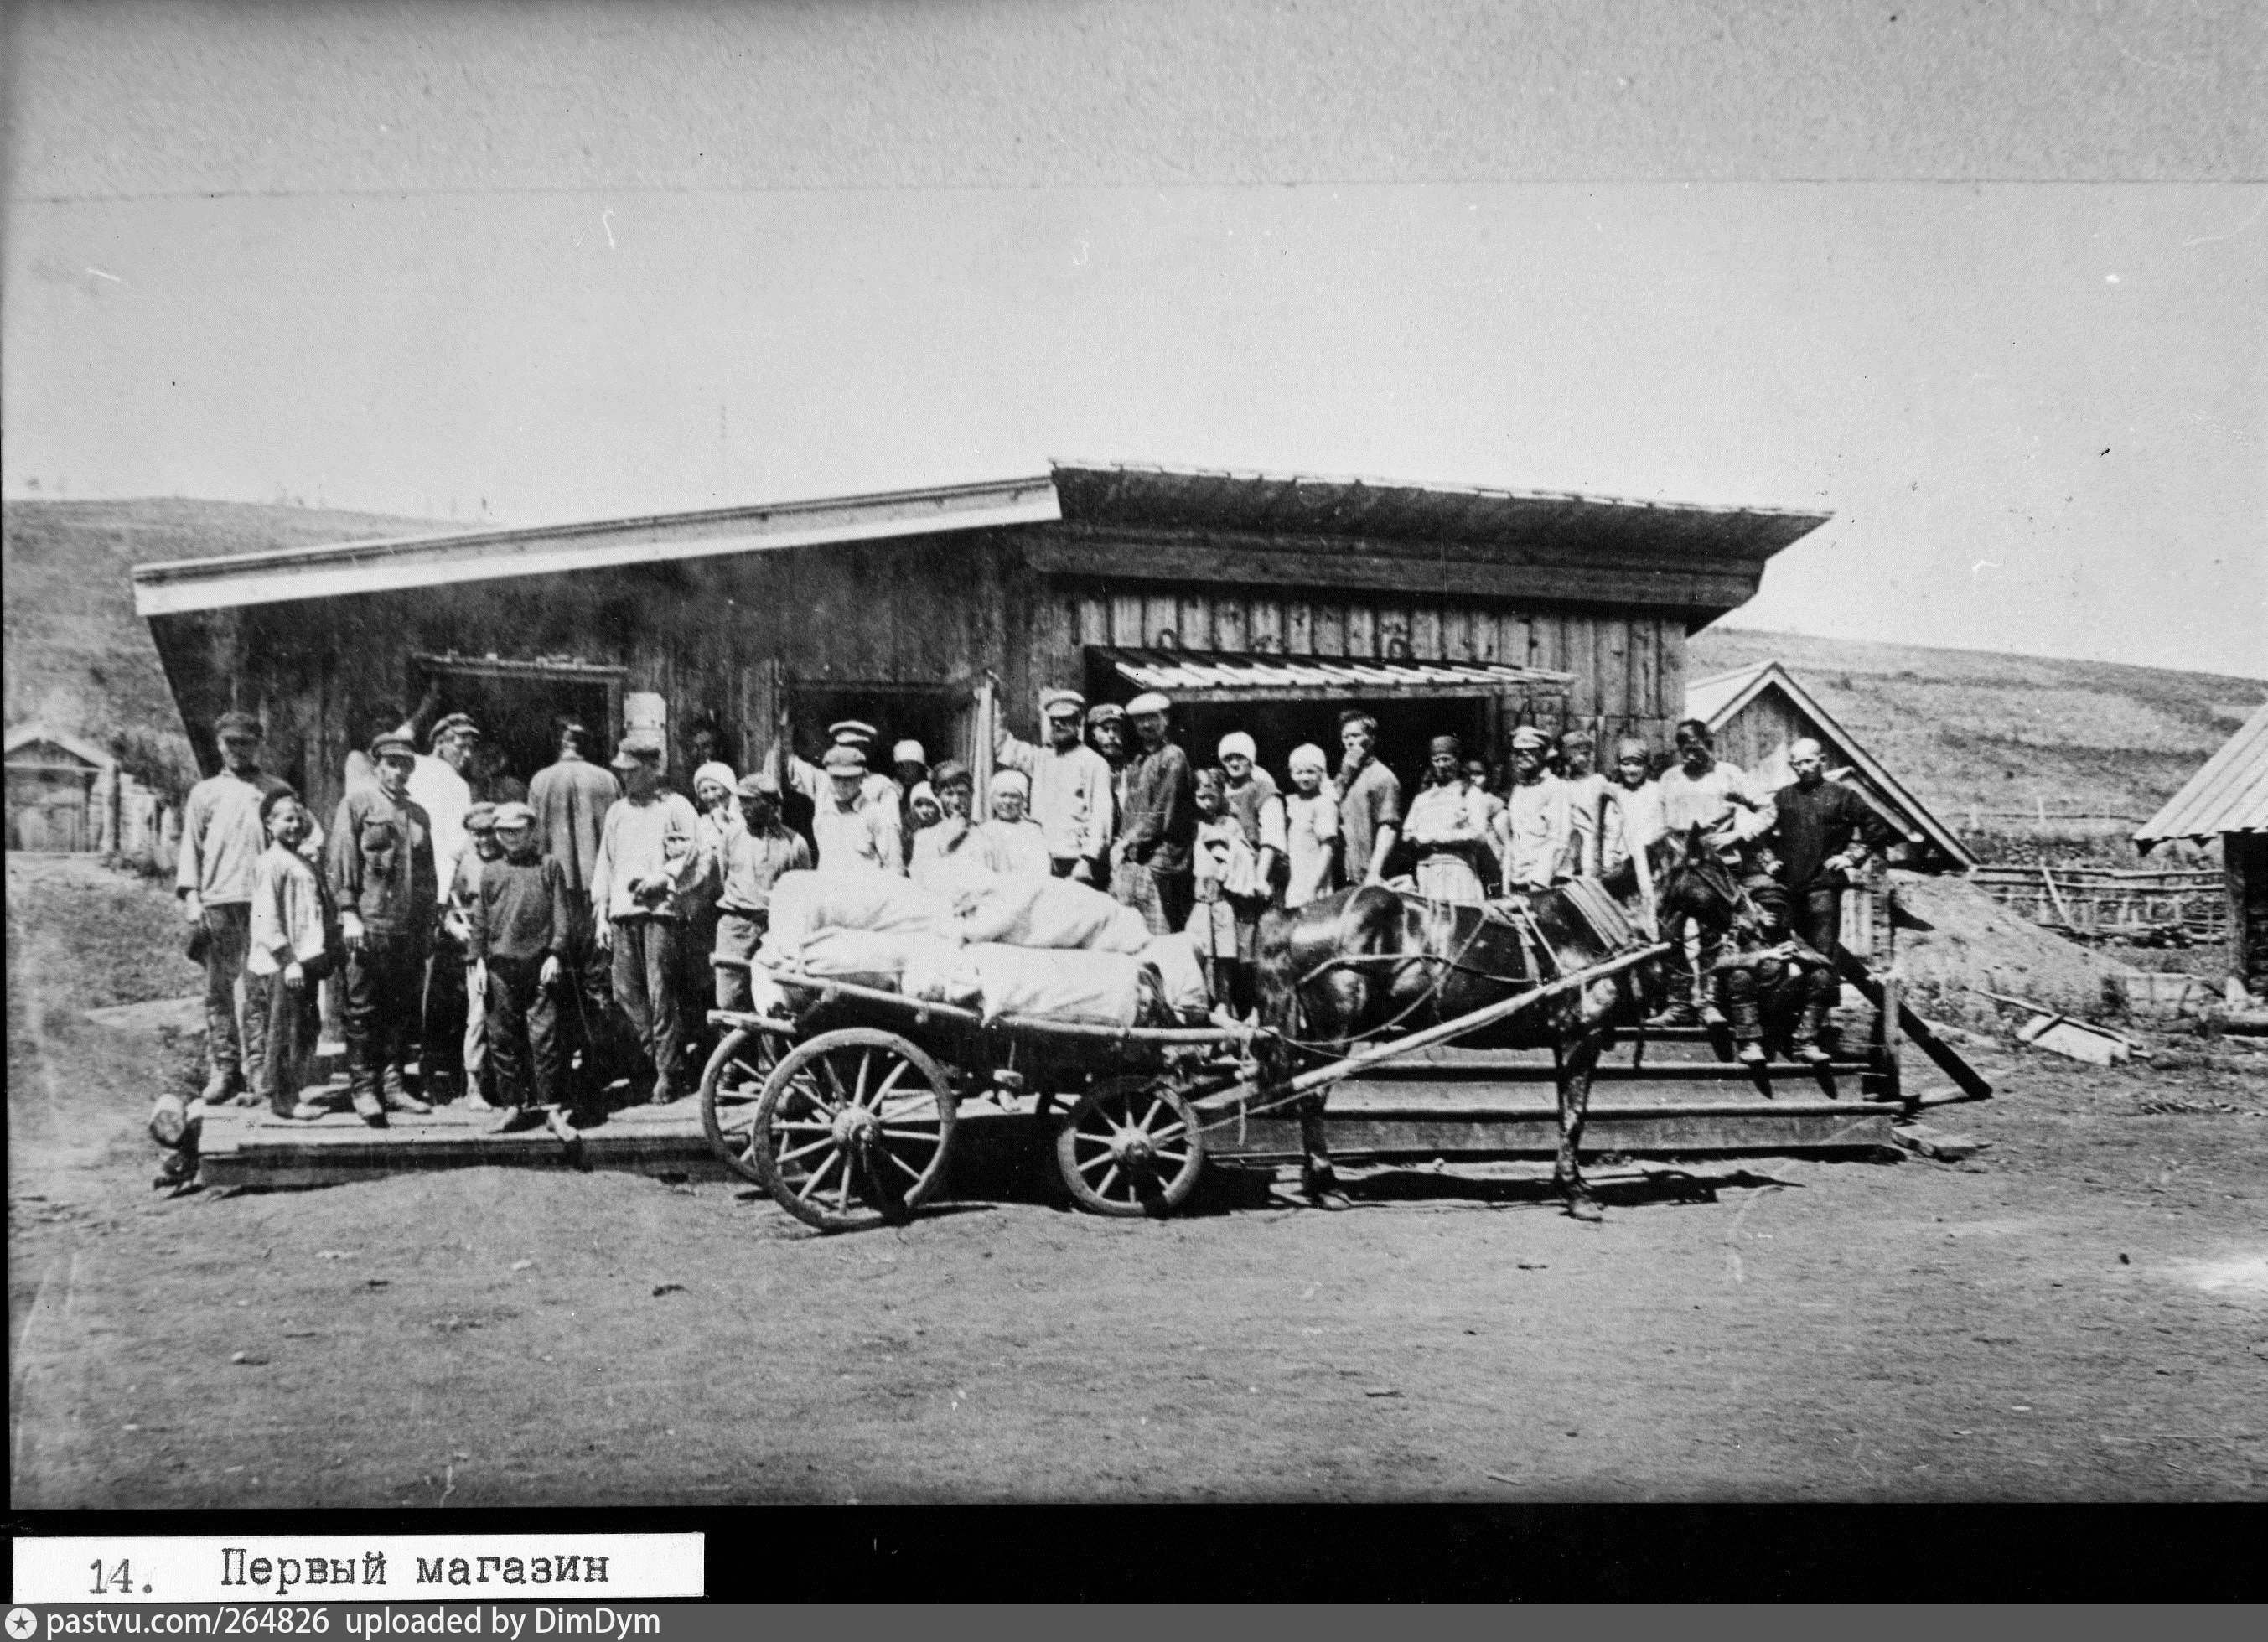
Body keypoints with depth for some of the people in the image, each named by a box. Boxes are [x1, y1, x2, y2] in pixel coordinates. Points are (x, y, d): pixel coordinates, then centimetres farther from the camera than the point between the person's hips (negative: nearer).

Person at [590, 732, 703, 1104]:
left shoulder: (674, 806, 5)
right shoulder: (617, 811, 21)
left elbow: (691, 856, -2)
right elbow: (603, 863, 20)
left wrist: (662, 878, -15)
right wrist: (601, 913, 13)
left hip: (659, 909, -5)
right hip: (621, 913, 6)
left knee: (660, 995, -7)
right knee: (625, 993, 1)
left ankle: (666, 1073, -3)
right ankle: (654, 1056, 13)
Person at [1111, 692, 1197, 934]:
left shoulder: (1173, 758, -5)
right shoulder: (1136, 762, 19)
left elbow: (1162, 814, -10)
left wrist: (1127, 841, -8)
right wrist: (1120, 846, 6)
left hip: (1158, 860, -7)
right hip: (1130, 859, 7)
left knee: (1160, 934, -8)